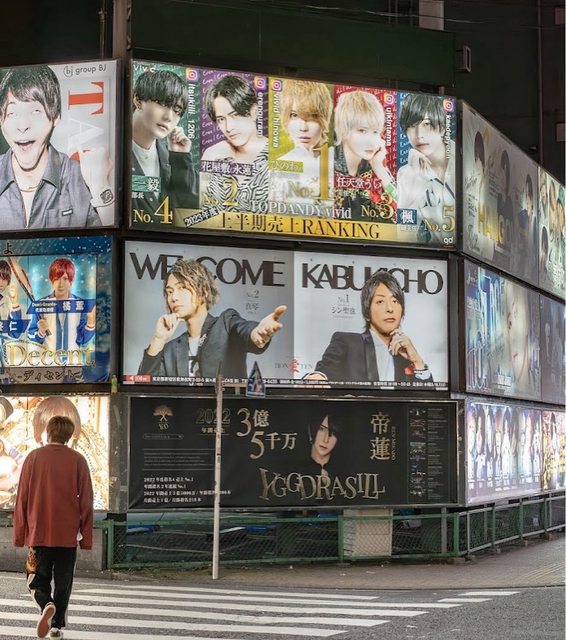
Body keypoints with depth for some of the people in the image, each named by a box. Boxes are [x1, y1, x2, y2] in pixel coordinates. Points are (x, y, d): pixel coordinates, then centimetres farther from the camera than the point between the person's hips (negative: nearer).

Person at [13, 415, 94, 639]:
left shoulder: (33, 457, -2)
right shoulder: (78, 460, -2)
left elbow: (22, 499, 1)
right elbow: (86, 502, -1)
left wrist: (19, 535, 8)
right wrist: (86, 537, 7)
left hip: (38, 533, 0)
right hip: (67, 534, 0)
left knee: (38, 581, 9)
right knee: (63, 583, 13)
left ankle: (46, 606, -18)